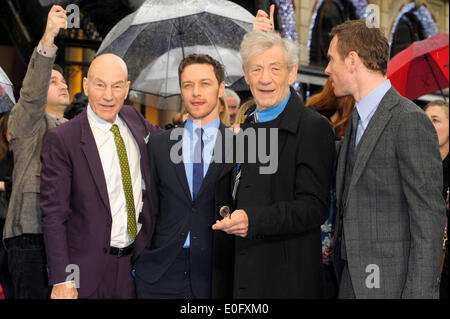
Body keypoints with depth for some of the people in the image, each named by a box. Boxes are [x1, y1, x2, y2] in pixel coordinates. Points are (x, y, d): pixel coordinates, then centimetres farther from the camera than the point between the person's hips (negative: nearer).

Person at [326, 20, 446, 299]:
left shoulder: (410, 121, -14)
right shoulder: (358, 119, 13)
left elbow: (429, 216, -17)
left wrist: (419, 293, -19)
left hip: (388, 283, -8)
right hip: (352, 277, 8)